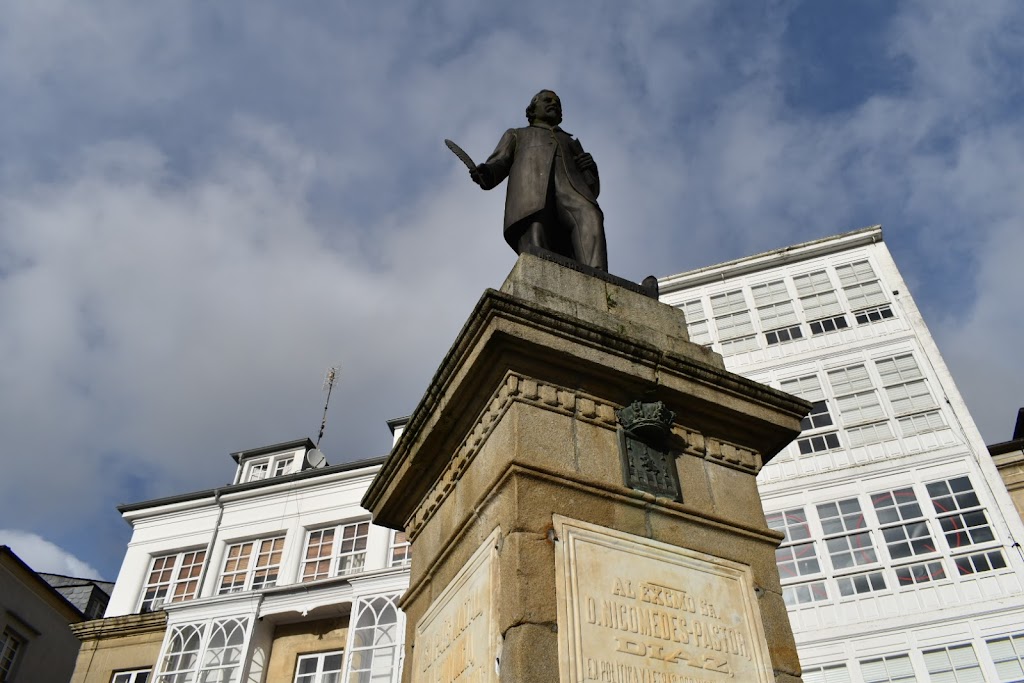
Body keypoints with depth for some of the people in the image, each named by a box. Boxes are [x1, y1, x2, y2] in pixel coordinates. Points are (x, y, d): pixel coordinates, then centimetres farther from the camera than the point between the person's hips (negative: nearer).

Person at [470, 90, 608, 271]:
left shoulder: (572, 143, 45)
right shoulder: (516, 135, 39)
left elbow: (591, 189, 31)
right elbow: (497, 166, 18)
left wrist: (590, 169, 6)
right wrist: (484, 173, -8)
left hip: (568, 186, 2)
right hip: (530, 185, -1)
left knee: (589, 217, -35)